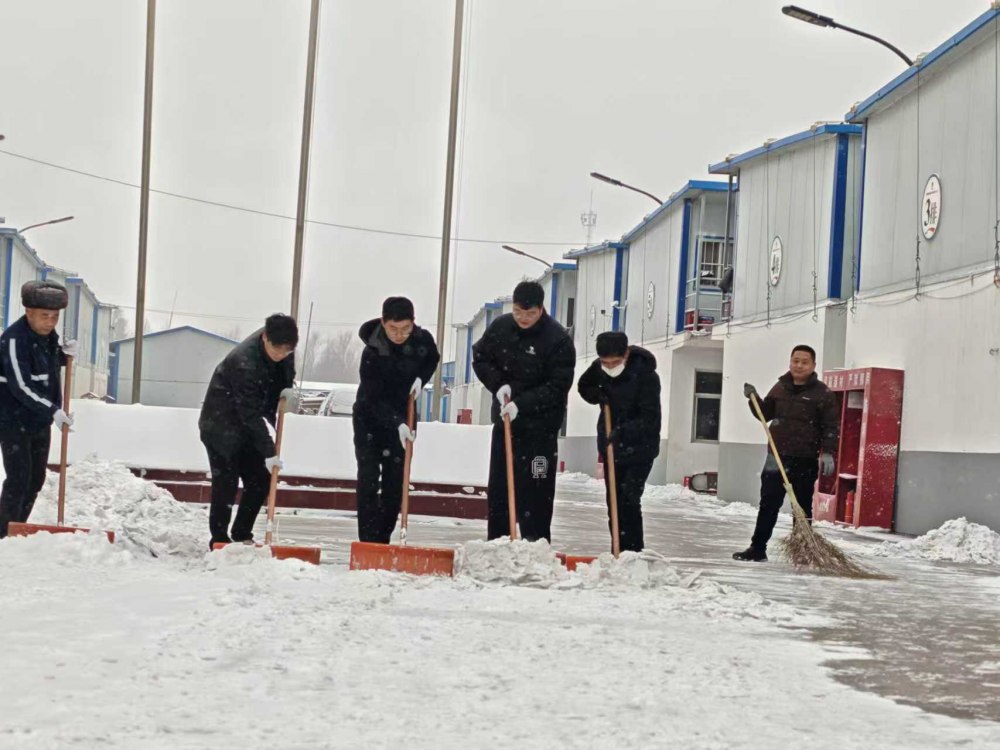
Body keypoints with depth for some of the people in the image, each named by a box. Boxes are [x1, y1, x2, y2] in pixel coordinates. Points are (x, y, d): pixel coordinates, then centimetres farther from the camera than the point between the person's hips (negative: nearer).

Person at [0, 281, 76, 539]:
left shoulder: (48, 335, 2)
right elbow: (21, 387, -27)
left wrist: (65, 354, -1)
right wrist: (53, 411, -30)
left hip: (40, 420, 8)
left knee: (36, 479, 10)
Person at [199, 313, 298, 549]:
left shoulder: (281, 345, -10)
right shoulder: (244, 363, -34)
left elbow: (287, 370, 12)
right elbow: (251, 415, -33)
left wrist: (287, 389, -11)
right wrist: (269, 453, -34)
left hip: (246, 426, 8)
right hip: (221, 425, -8)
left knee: (260, 481, 5)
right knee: (226, 484, -11)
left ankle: (242, 535, 16)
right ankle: (219, 541, -2)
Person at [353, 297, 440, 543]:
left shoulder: (423, 339, -15)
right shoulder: (372, 354, -27)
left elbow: (432, 359, 9)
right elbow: (375, 400, -28)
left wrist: (420, 379, -11)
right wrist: (397, 425, -41)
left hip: (402, 416, 4)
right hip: (370, 419, -4)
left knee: (395, 483, 4)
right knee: (368, 480, -9)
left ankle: (383, 540, 12)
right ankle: (368, 541, -9)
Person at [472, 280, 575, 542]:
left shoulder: (558, 340, -16)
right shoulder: (500, 327, -1)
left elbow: (558, 386, -17)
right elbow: (480, 358, 10)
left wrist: (522, 403, -25)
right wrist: (498, 385, -8)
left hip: (540, 425, -5)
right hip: (504, 418, 5)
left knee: (535, 486, -8)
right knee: (498, 482, 11)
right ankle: (495, 541, 20)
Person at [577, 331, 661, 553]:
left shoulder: (646, 375, -24)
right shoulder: (598, 368, -8)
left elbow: (650, 418, -27)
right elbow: (584, 387, 13)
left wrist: (623, 431, -39)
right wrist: (598, 395, -9)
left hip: (640, 447, -6)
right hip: (610, 444, 6)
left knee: (629, 500, -15)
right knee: (613, 501, 10)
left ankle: (633, 553, -11)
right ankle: (618, 551, 19)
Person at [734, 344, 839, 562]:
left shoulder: (822, 393, -4)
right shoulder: (780, 387, 10)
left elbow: (831, 426, -7)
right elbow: (766, 414, 20)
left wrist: (827, 452, -19)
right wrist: (754, 399, 2)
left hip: (805, 461, -4)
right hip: (777, 456, 4)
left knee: (803, 507, 4)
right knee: (768, 504, 5)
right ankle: (757, 548, 11)